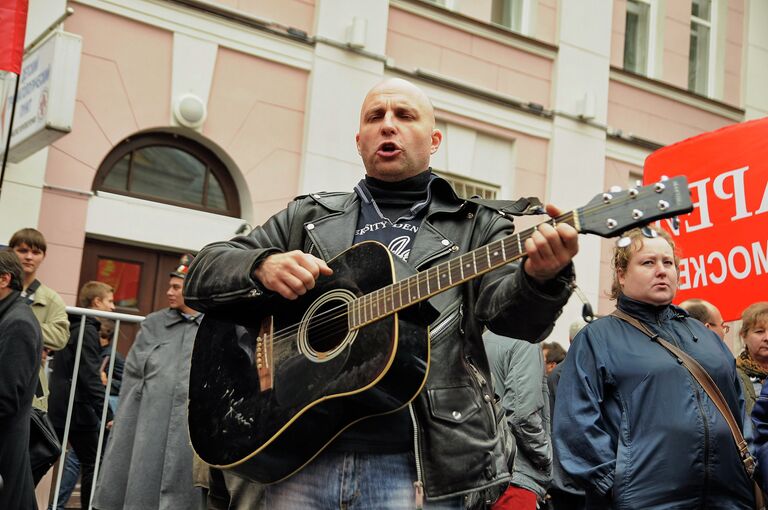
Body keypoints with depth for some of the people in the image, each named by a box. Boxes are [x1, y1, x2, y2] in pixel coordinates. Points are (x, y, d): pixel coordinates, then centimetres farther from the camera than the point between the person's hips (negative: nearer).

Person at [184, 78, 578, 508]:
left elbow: (511, 312, -7)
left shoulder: (474, 227, 9)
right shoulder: (309, 216, 14)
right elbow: (202, 275, 11)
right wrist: (262, 266, -11)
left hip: (413, 466, -2)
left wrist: (541, 278, -31)